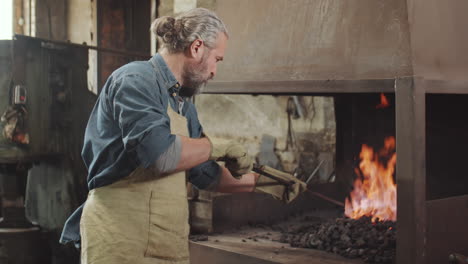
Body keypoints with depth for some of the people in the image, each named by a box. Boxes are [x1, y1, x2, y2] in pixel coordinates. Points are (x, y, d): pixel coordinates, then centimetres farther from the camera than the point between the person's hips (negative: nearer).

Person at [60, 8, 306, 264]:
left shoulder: (184, 106, 17)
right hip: (121, 240, -9)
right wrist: (216, 147, -12)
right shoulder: (136, 79, -12)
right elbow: (159, 153, -26)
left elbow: (206, 175, 26)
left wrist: (261, 183, 24)